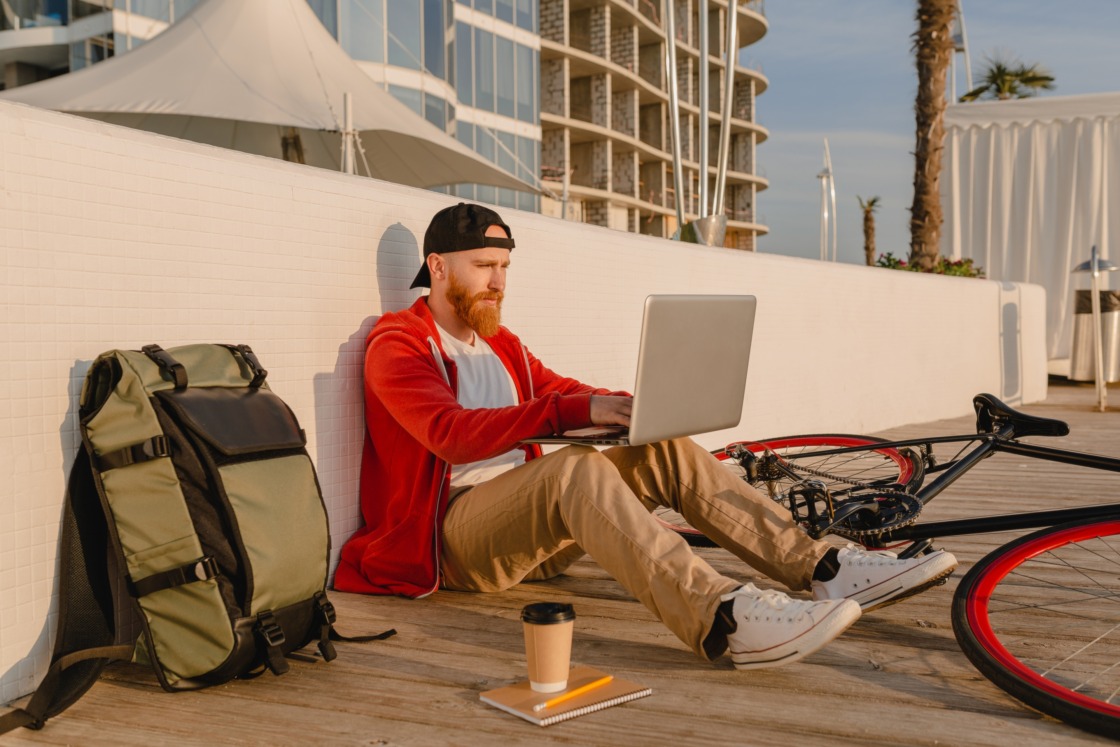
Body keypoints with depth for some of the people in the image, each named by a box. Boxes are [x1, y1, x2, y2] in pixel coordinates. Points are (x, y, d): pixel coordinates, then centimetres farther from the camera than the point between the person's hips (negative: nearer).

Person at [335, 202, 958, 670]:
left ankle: (824, 568, -18)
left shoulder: (500, 344, 22)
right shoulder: (397, 346, -5)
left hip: (526, 529, 7)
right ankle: (723, 620, -53)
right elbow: (453, 434, -22)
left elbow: (563, 393, 13)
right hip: (451, 536, -7)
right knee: (577, 469, -35)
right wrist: (580, 410, -31)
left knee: (666, 449, -9)